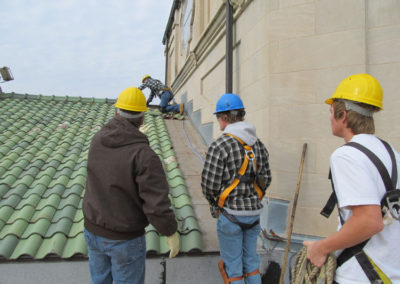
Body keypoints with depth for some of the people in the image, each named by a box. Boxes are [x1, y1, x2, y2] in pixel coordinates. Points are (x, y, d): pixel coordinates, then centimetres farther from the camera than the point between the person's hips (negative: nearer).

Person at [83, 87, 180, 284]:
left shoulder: (98, 140, -8)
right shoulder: (145, 156, -28)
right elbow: (157, 206, -30)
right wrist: (171, 232, -14)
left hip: (93, 229, 6)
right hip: (125, 238, -5)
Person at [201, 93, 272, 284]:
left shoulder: (220, 146, -17)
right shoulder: (258, 144, 4)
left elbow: (209, 184, -15)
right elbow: (265, 179, 8)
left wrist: (214, 203, 5)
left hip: (230, 213, -6)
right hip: (254, 211, 6)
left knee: (232, 266, 10)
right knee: (251, 262, 21)